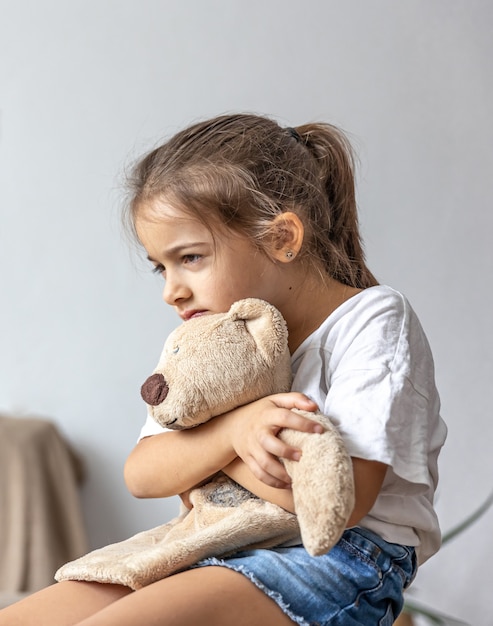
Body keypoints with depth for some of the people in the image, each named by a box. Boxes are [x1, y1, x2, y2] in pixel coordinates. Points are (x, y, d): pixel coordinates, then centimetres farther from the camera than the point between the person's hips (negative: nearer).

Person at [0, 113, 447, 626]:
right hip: (219, 551, 7)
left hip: (343, 560, -6)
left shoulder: (371, 318, -8)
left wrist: (195, 446, -9)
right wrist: (233, 431, -19)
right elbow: (141, 475, 2)